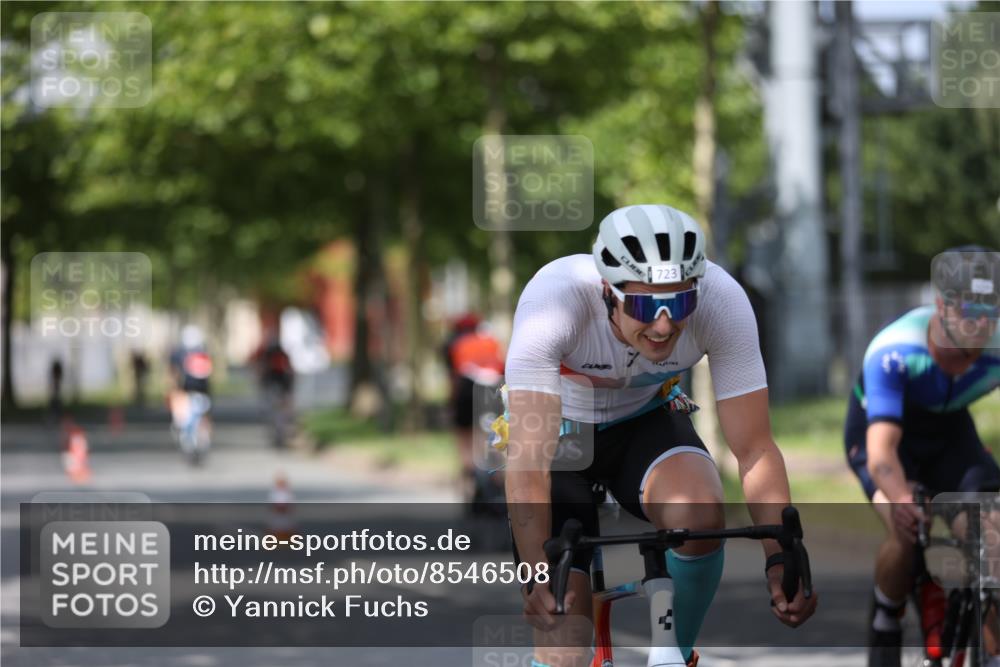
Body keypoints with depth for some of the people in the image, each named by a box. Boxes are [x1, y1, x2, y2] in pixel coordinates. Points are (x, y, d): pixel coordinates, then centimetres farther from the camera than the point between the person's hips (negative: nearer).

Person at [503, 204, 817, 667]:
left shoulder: (722, 301, -29)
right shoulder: (554, 299, -37)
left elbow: (754, 450, -24)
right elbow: (528, 461, -40)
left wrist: (780, 560, -38)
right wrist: (538, 577, -51)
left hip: (644, 420, 2)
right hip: (558, 431, -2)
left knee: (699, 514, -31)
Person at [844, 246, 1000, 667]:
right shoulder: (893, 352, -38)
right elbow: (881, 451, -46)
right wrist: (901, 499, -67)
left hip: (948, 431, 3)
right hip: (881, 427, -3)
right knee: (907, 533, -30)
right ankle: (884, 624, -1)